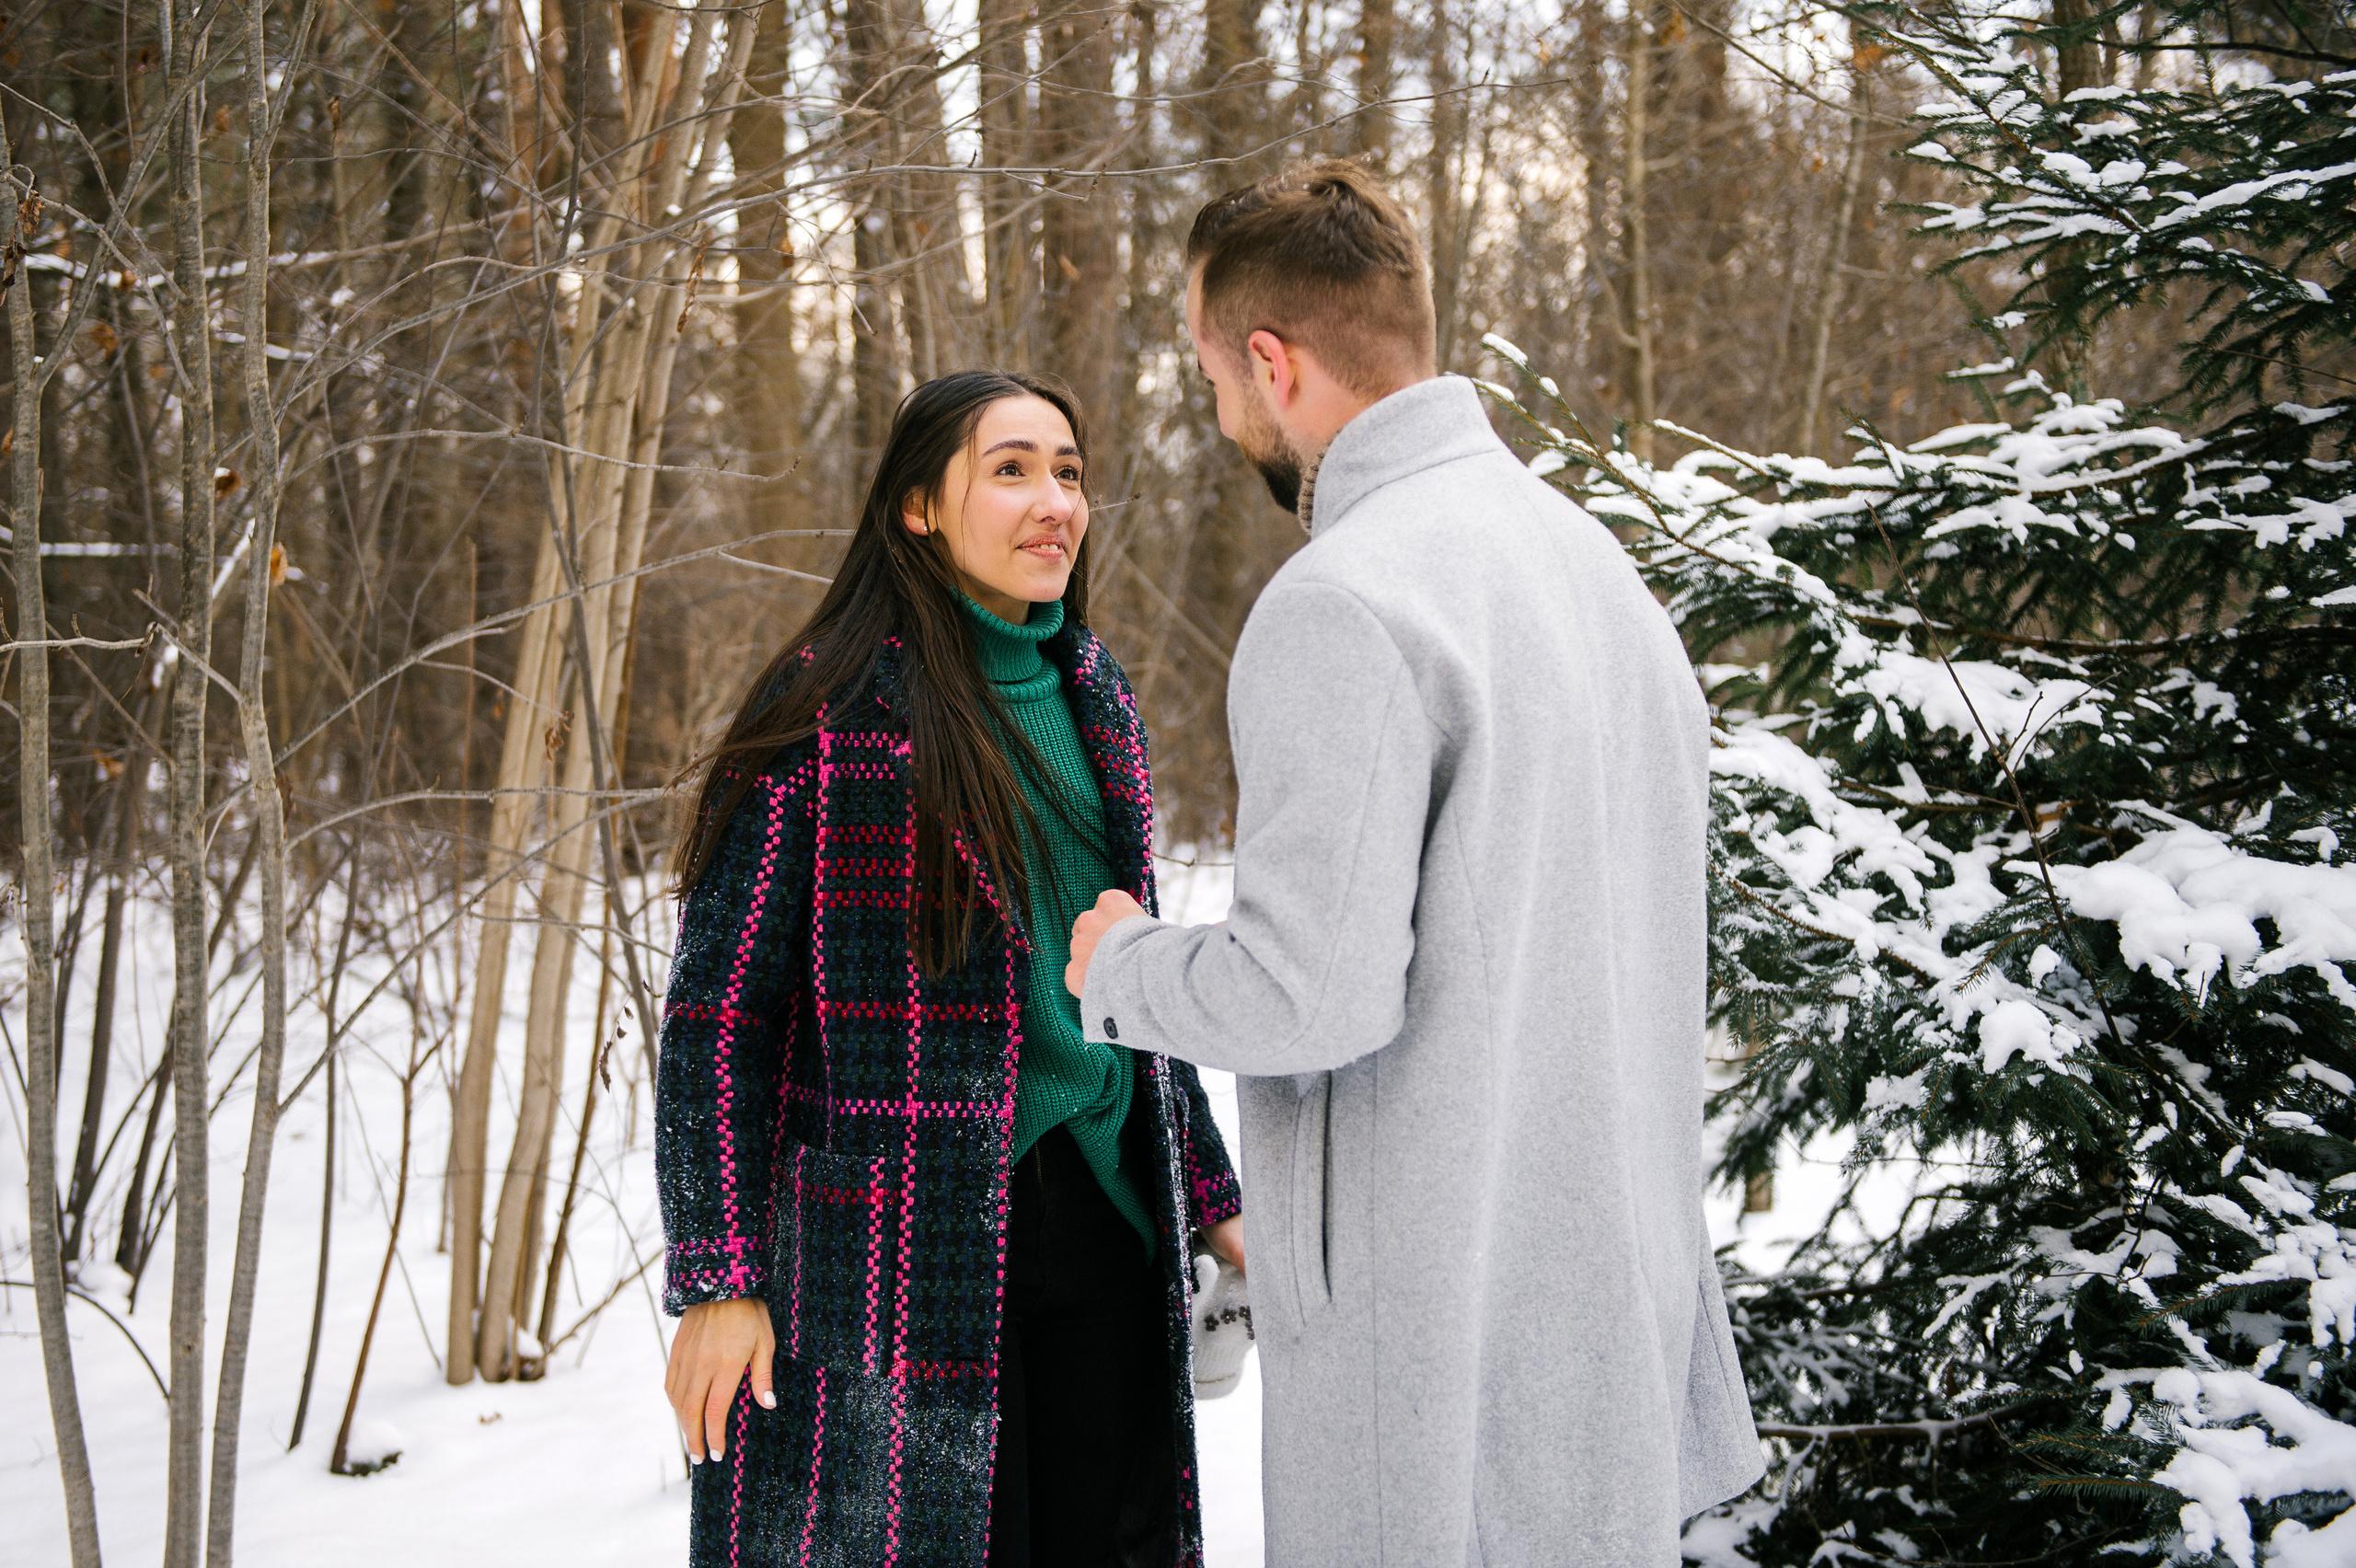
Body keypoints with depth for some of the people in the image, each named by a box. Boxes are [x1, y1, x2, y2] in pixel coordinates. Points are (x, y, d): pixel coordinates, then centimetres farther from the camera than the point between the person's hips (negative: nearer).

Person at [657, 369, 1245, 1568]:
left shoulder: (1093, 696, 11)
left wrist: (1210, 1197, 19)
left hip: (1102, 1232, 6)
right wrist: (716, 1279, -14)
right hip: (900, 1257, -6)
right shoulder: (830, 710, -9)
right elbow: (719, 1006, -10)